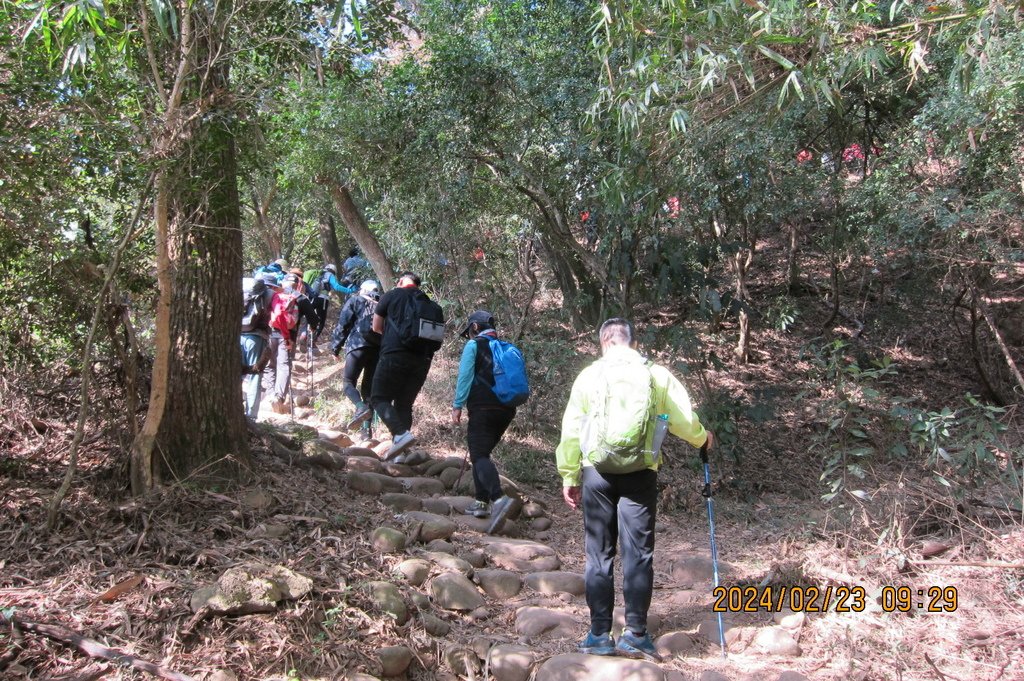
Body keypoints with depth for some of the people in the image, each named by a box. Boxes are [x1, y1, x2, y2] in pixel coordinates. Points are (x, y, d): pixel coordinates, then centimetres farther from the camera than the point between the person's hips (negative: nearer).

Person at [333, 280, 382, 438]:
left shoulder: (355, 301, 12)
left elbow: (343, 325, 5)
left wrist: (336, 348, 9)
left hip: (358, 346, -4)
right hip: (379, 349, 4)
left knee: (348, 381, -1)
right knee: (369, 387, 7)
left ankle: (361, 407, -30)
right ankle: (366, 428, 1)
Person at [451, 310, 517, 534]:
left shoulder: (473, 345, 1)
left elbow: (465, 376, -7)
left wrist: (458, 406, -6)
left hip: (482, 408, -6)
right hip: (506, 410, 7)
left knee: (479, 455, -11)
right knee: (482, 453, 19)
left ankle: (499, 498, -32)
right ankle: (482, 502, 16)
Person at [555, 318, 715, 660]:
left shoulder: (589, 375, 3)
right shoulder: (657, 375, 4)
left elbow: (571, 430, 2)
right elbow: (684, 420, 8)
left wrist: (569, 477, 11)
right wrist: (701, 438, 30)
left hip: (597, 471, 0)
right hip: (640, 472, 0)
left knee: (599, 554, 8)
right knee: (638, 553, 6)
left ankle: (599, 635, 12)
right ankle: (635, 633, 7)